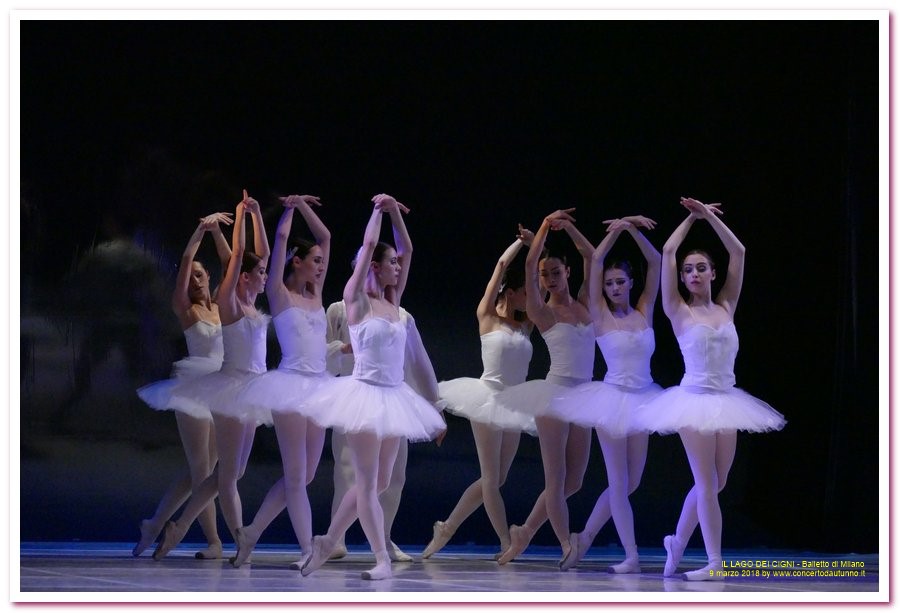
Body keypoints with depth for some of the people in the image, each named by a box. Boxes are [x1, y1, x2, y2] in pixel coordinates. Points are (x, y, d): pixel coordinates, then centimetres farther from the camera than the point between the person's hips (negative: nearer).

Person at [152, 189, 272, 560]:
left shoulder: (253, 305, 13)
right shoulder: (228, 303, -6)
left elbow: (263, 252, 18)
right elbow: (238, 254, -13)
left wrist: (256, 215, 15)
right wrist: (240, 217, -8)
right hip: (233, 386, -9)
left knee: (232, 471, 9)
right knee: (229, 472, -4)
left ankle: (179, 527, 16)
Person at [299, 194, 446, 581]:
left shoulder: (392, 302, 11)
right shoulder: (356, 299, -5)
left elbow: (407, 249, 14)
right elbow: (369, 245, -9)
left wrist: (395, 211, 8)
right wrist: (378, 210, 3)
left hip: (393, 398, 7)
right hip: (365, 393, -7)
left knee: (379, 481, 9)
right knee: (368, 481, -5)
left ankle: (328, 542, 20)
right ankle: (382, 559, -5)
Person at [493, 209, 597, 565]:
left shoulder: (583, 305, 11)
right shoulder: (543, 312, -1)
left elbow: (590, 255, 8)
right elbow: (530, 264, -11)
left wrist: (567, 227, 1)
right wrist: (546, 226, -7)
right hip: (556, 395, -6)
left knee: (573, 481, 7)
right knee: (556, 478, -7)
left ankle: (524, 532, 19)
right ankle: (567, 547, -7)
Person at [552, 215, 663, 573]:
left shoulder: (644, 312, 5)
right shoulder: (601, 315, -3)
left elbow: (655, 263, -1)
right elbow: (596, 260, -10)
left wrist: (634, 230, -11)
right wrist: (616, 230, -13)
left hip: (641, 399, 4)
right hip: (614, 397, -4)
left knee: (630, 482, 8)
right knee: (619, 483, -3)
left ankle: (584, 538, 24)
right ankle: (631, 556, 1)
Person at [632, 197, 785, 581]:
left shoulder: (725, 308, 10)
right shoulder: (679, 312, 0)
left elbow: (738, 253, 8)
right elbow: (668, 251, -5)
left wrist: (710, 216, 8)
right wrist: (693, 218, 7)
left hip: (726, 402, 5)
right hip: (696, 399, -5)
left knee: (715, 483, 8)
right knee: (707, 484, -9)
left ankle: (677, 543, 27)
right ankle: (714, 563, -10)